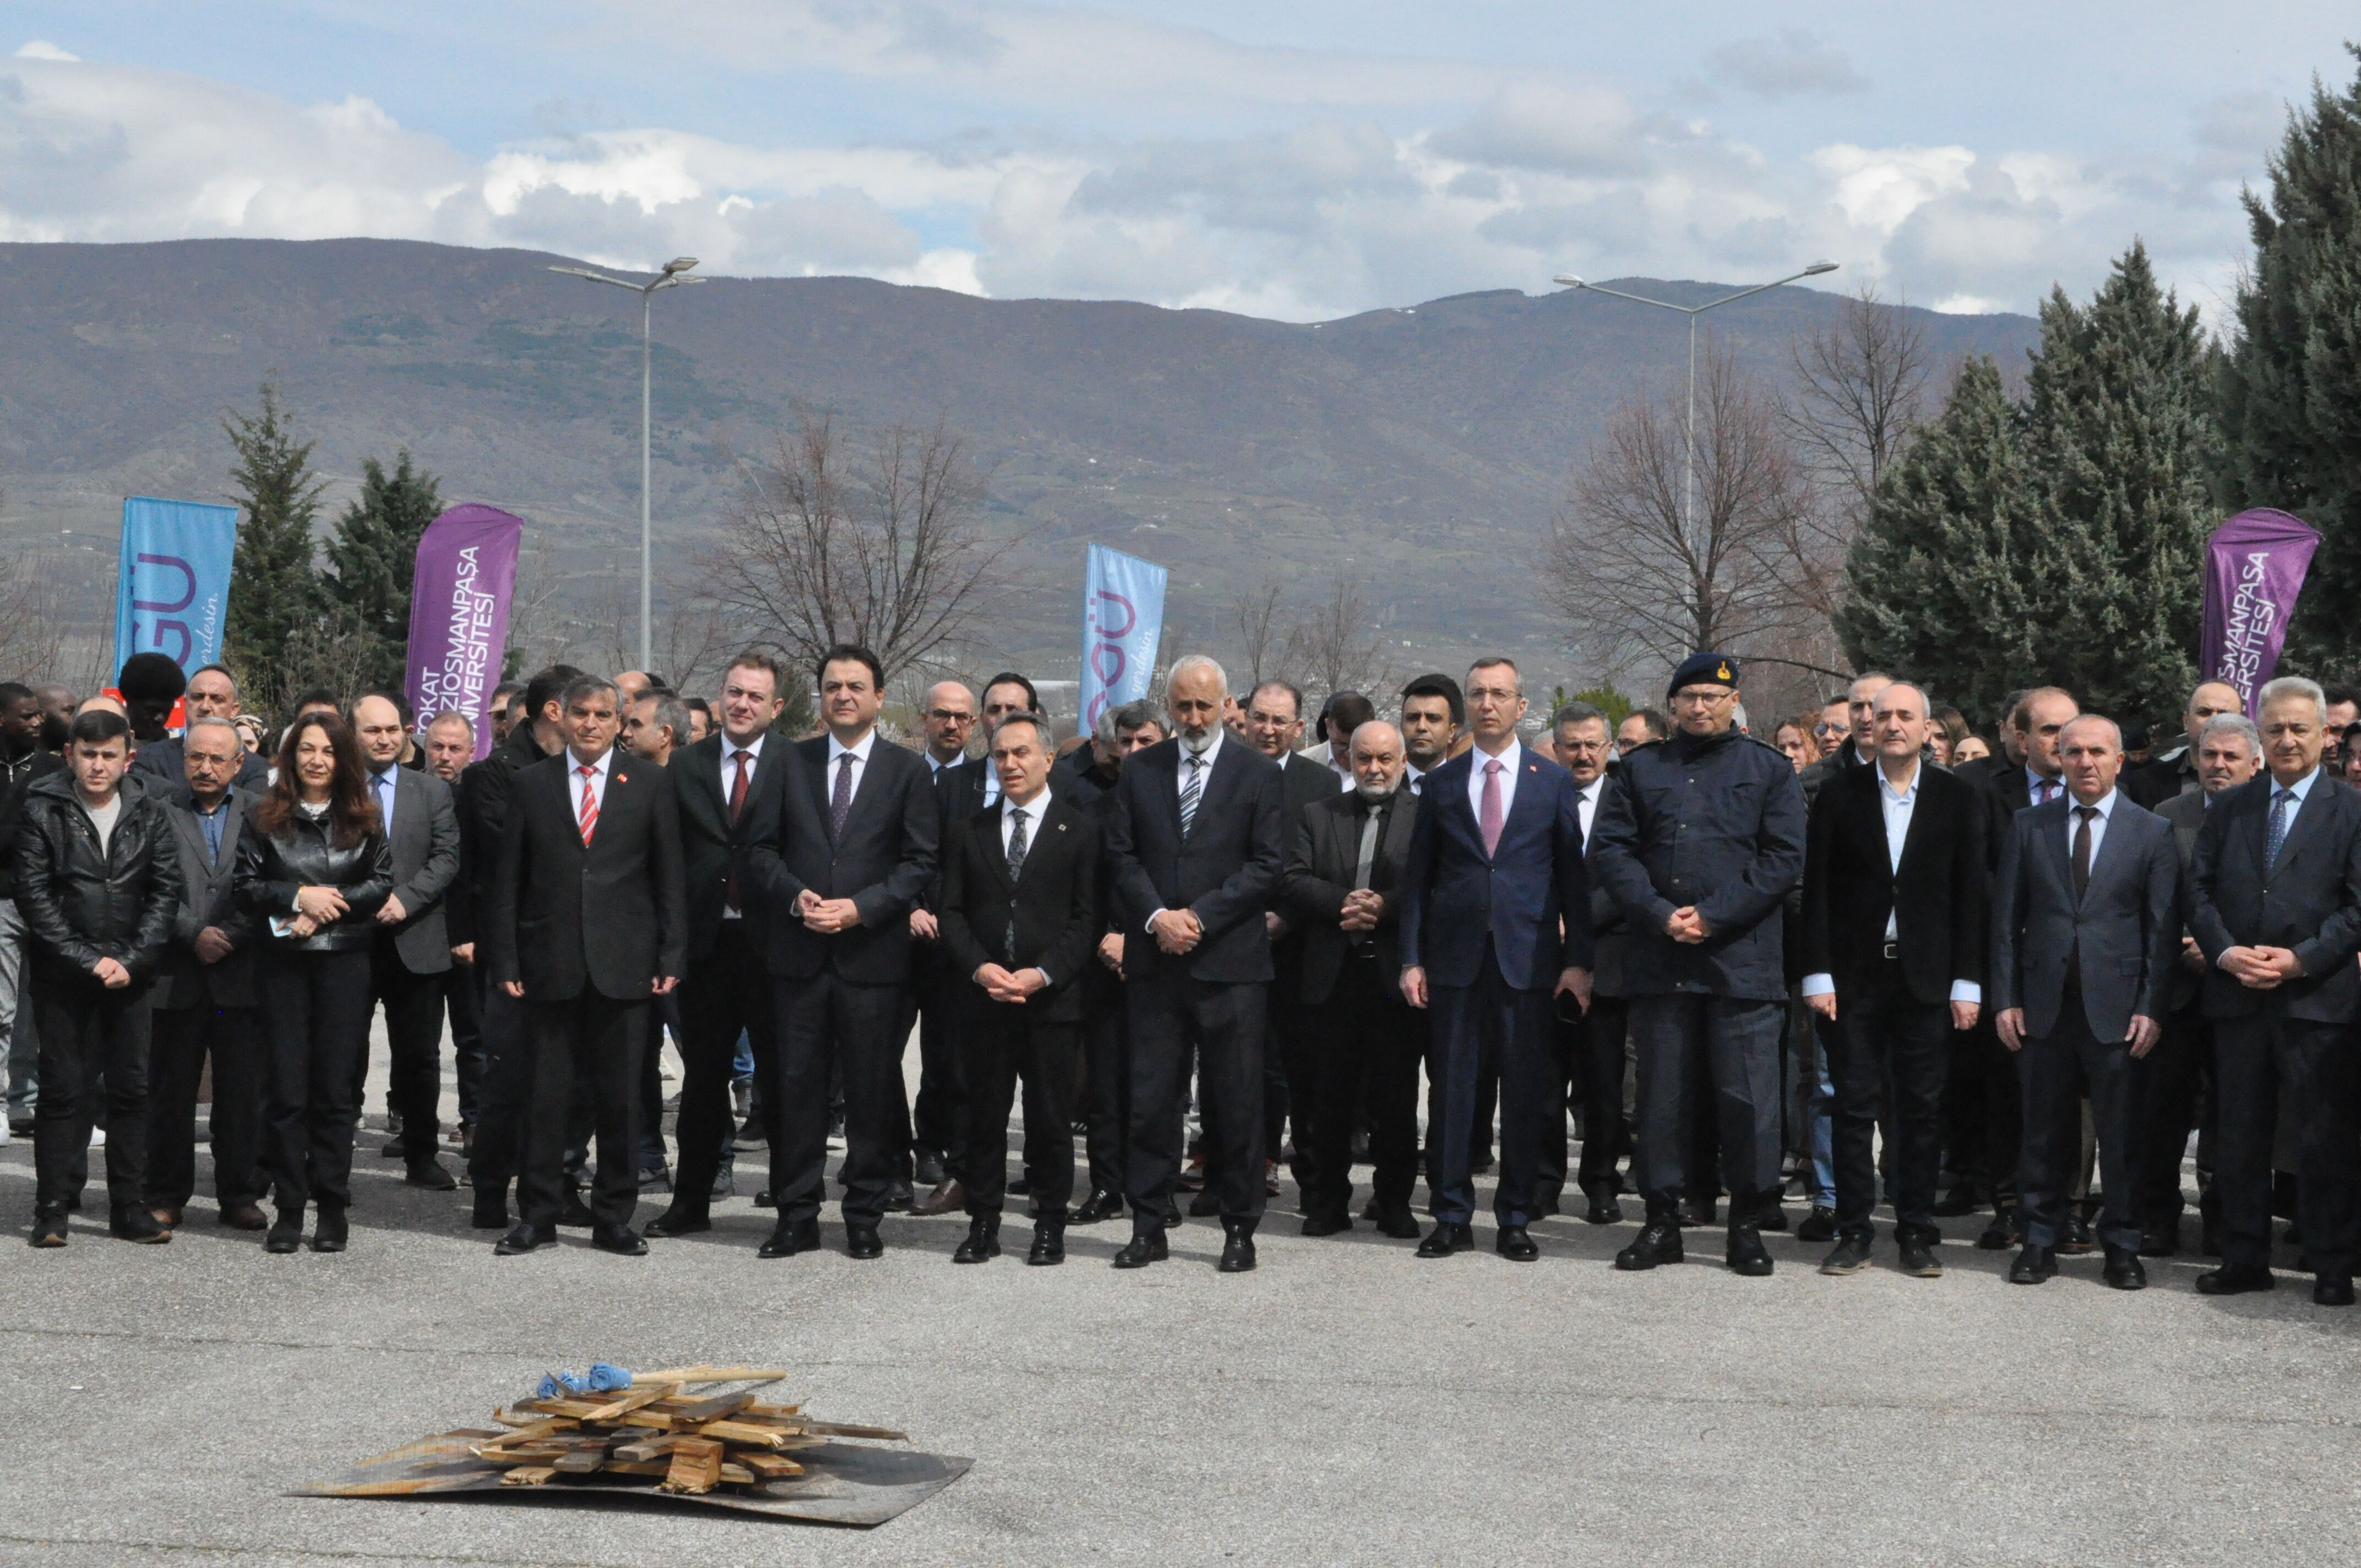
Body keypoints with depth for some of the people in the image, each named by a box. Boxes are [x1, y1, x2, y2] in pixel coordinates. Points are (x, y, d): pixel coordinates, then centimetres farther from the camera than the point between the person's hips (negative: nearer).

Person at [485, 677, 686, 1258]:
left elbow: (670, 878, 6)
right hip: (550, 966, 0)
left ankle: (614, 1218, 14)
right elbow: (508, 879, 7)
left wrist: (671, 958, -1)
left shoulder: (649, 785, 7)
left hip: (623, 967, 0)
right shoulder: (531, 784, 7)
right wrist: (505, 960, 0)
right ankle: (537, 1215, 13)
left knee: (620, 1099, 4)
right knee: (545, 1096, 3)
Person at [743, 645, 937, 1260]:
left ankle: (865, 1218, 12)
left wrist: (861, 907, -12)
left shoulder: (907, 771, 4)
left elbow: (922, 861, -1)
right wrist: (795, 896, -9)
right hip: (800, 953, 2)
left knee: (872, 1090, 2)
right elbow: (760, 848, 9)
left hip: (873, 952, -2)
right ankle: (797, 1216, 11)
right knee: (797, 1086, 4)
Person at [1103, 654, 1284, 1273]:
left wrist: (1198, 917, -11)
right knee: (1151, 1099, 3)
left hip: (1230, 963, -2)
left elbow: (1267, 865, -4)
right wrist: (1156, 916, -10)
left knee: (1235, 1101, 2)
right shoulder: (1139, 770, 11)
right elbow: (1121, 855, 6)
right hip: (1155, 961, 2)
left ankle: (1239, 1228, 11)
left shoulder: (1259, 774, 3)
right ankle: (1147, 1226, 10)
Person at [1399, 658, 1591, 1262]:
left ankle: (1516, 1220, 10)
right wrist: (1412, 959, 1)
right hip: (1455, 958, 1)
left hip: (1527, 957, -1)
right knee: (1450, 1092, 2)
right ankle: (1452, 1217, 9)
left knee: (1527, 1093, 1)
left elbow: (1573, 875, 5)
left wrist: (1578, 959, -2)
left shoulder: (1553, 781, 7)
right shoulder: (1442, 782, 10)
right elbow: (1418, 876, 9)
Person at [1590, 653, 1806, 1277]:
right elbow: (1609, 849, 5)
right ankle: (1662, 1220, 12)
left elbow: (1784, 857, 0)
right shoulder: (1643, 768, 13)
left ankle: (1747, 1224, 6)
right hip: (1659, 960, 2)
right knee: (1661, 1093, 5)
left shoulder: (1768, 770, 9)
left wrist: (1713, 916, -10)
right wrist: (1661, 915, -9)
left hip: (1743, 960, -2)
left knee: (1748, 1095, -3)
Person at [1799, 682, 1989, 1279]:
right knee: (1854, 1106, 1)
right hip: (1854, 977, 0)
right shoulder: (1840, 794, 4)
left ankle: (1916, 1234, 10)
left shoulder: (1957, 798, 5)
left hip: (1926, 977, 0)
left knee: (1921, 1108, 3)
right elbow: (1817, 889, 3)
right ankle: (1853, 1232, 8)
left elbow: (1970, 893, 3)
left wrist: (1967, 982, -2)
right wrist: (1818, 974, -5)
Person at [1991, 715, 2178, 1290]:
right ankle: (2040, 1240, 16)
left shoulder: (2153, 832, 4)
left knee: (2122, 1134, 2)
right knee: (2045, 1133, 6)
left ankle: (2122, 1246, 13)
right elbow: (2006, 920, 8)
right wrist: (2005, 999, 1)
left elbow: (2164, 929, 1)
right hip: (2044, 1003, 2)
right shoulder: (2028, 828, 9)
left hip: (2116, 1007, -1)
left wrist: (2152, 1007, -6)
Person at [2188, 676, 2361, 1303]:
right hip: (2237, 995, 4)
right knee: (2241, 1135, 9)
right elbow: (2200, 892, 9)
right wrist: (2225, 952, -8)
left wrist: (2302, 959, -14)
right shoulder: (2228, 809, 13)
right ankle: (2244, 1259, 17)